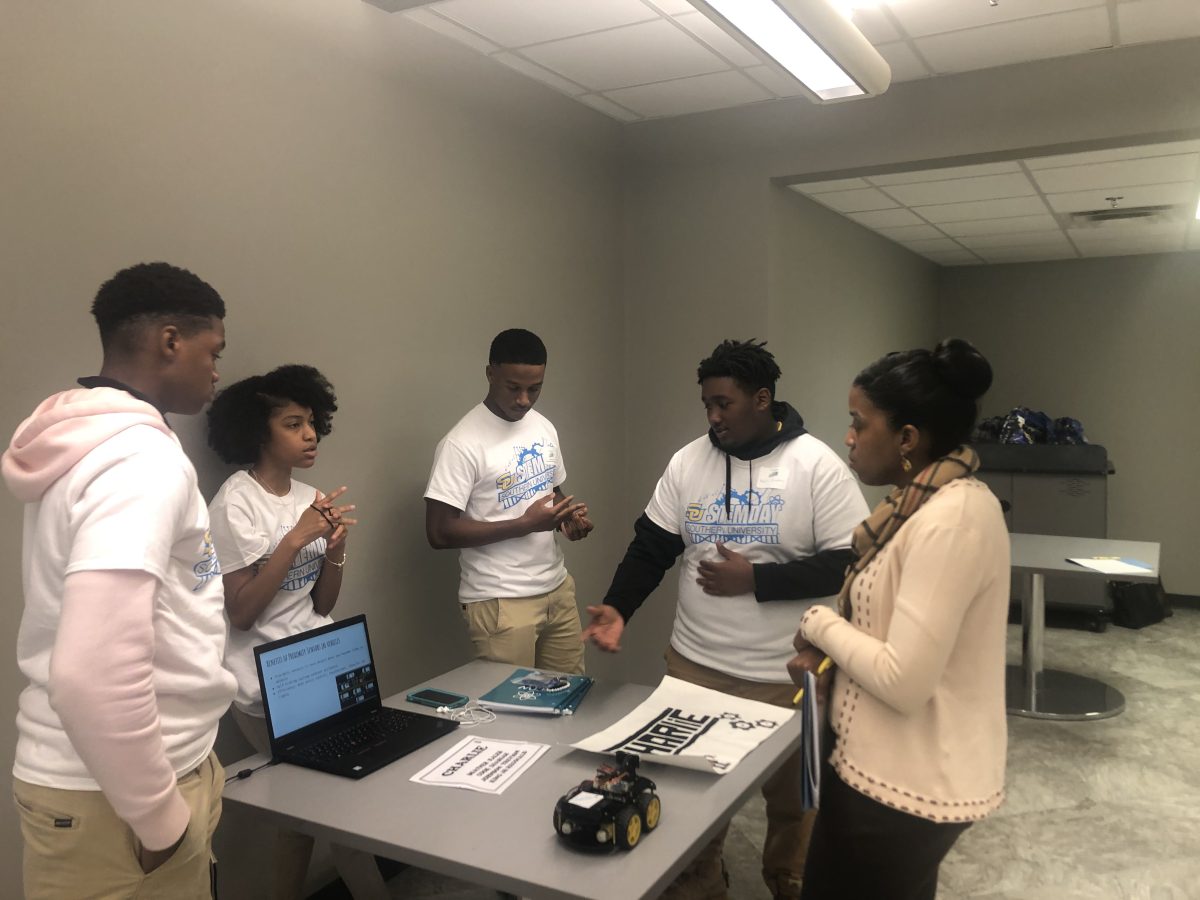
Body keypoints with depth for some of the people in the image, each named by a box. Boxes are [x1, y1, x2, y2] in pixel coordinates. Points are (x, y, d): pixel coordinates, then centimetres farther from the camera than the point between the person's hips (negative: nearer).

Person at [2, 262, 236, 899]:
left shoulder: (89, 442, 8)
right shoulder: (141, 458, -23)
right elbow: (94, 673, -33)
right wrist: (161, 816, -20)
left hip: (118, 768, 9)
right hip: (111, 797, -9)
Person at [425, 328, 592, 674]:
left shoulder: (544, 428, 6)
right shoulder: (463, 444, -16)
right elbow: (439, 533, -18)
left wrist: (568, 516, -4)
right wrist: (525, 524, -21)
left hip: (558, 588, 7)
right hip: (500, 602, -6)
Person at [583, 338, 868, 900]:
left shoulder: (817, 466, -12)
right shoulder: (687, 462, 0)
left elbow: (848, 563, -15)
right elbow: (651, 546, 3)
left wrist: (755, 580, -20)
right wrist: (618, 608, -11)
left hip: (785, 676, -3)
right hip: (693, 664, 3)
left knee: (790, 798, 17)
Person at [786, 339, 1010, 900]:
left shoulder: (950, 521, -26)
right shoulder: (930, 502, 5)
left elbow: (903, 681, -28)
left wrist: (818, 624, -13)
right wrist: (827, 651, 0)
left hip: (910, 787, -9)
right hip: (893, 768, 9)